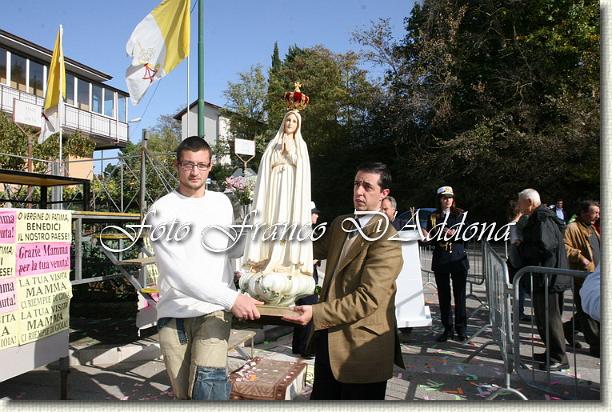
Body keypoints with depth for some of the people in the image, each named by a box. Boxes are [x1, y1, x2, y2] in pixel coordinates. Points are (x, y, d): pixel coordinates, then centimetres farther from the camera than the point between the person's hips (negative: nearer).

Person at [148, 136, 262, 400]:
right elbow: (179, 272, -19)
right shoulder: (161, 210, -8)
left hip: (214, 311, 1)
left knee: (208, 382, -21)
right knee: (183, 394, 7)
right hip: (173, 314, -1)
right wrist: (230, 298, -26)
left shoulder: (222, 203, 7)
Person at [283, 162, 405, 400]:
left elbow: (368, 298, -26)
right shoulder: (340, 224, 6)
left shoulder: (386, 239, -20)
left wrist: (316, 312, -31)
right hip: (329, 337, 7)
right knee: (321, 399, 22)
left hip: (361, 348, -7)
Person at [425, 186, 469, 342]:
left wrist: (455, 234, -17)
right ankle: (447, 329, 15)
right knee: (443, 296, 5)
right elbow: (431, 238, 7)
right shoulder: (433, 217, 8)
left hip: (458, 259, -1)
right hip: (440, 260, 1)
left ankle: (461, 329, 13)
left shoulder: (460, 215, 5)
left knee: (460, 295, 3)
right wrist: (427, 235, -15)